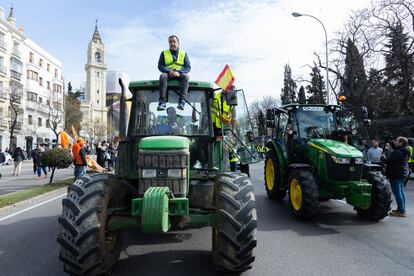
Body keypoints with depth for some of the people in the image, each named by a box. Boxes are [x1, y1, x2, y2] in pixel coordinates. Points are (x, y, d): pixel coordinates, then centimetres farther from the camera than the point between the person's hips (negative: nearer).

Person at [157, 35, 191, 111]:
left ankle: (182, 101, -46)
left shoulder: (184, 54, 15)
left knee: (185, 76, -35)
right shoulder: (164, 53, 16)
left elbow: (188, 67, 3)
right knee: (163, 76, -34)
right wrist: (169, 71, -15)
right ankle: (162, 102, -45)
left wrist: (178, 72, -17)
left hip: (180, 74, 0)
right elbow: (160, 66, 6)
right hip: (168, 74, 0)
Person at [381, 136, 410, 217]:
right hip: (403, 173, 10)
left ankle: (401, 211, -2)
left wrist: (382, 158, -1)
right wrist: (393, 143, 21)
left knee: (397, 192, -5)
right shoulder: (405, 152, 8)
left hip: (396, 175, -10)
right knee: (401, 191, 17)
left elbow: (388, 161, -19)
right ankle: (402, 209, 26)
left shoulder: (397, 153, -21)